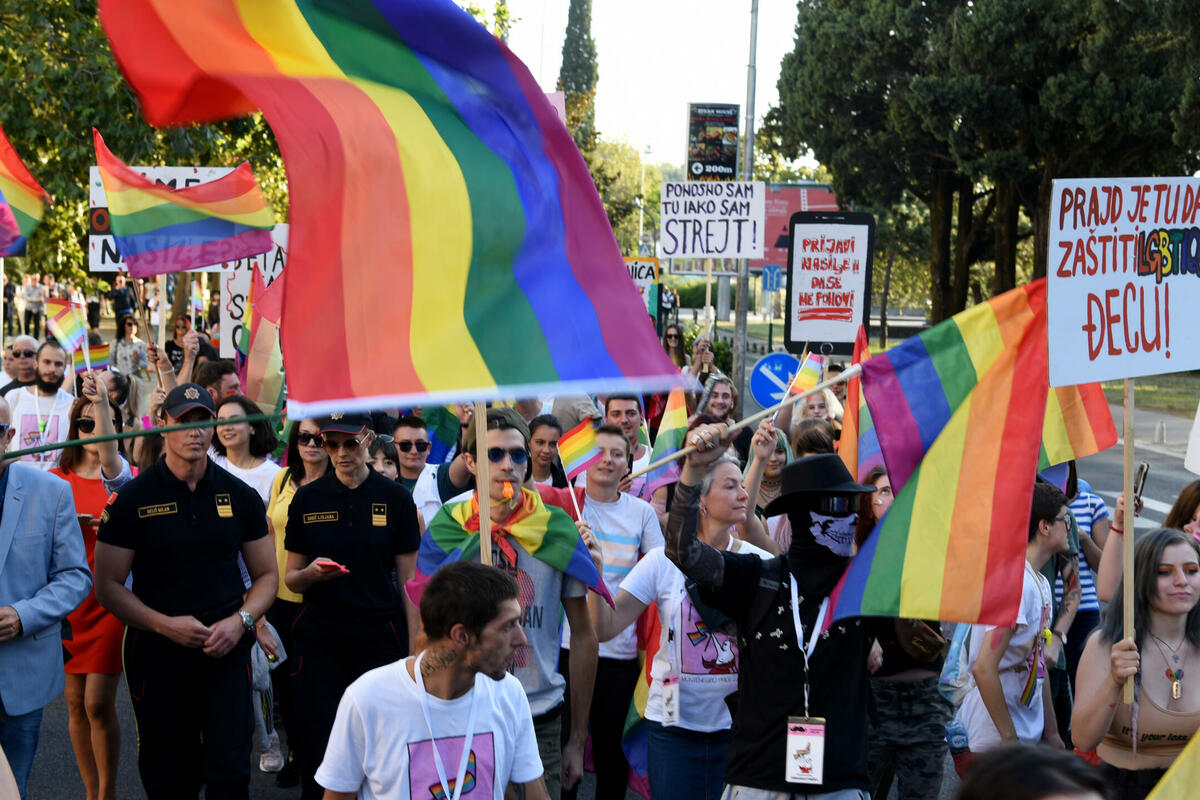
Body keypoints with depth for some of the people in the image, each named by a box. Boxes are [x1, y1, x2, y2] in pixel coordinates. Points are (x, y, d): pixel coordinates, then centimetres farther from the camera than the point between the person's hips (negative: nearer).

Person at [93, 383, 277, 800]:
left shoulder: (240, 495, 6)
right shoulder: (132, 499, -1)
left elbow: (266, 574, 12)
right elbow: (108, 585, 0)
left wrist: (241, 621, -8)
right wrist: (166, 625, -13)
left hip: (226, 646, 1)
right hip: (157, 650, 0)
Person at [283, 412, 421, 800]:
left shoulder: (395, 498, 2)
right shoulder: (307, 499, 6)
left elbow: (408, 582, 3)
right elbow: (291, 578, 10)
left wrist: (414, 648, -4)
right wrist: (311, 573, -13)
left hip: (380, 636, -1)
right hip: (318, 636, 1)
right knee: (318, 749, -3)